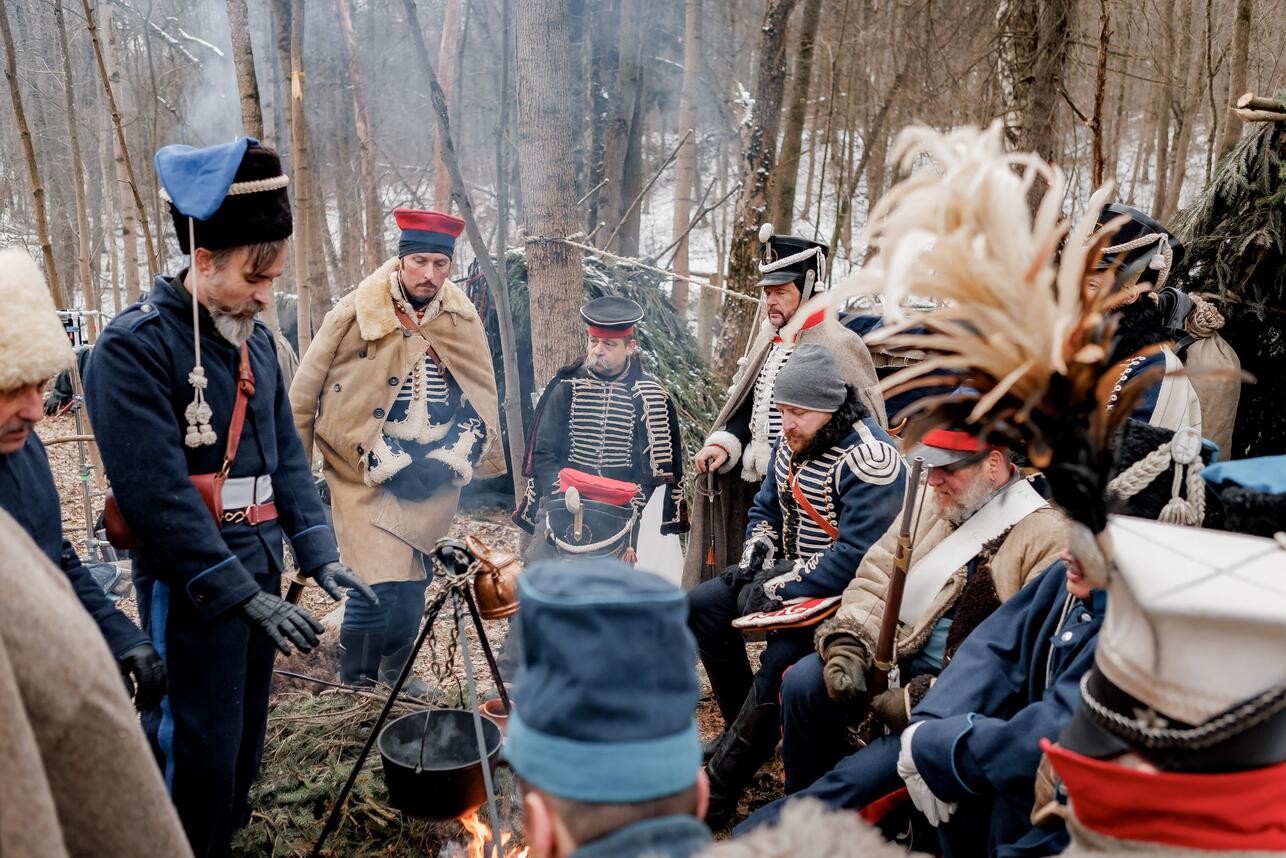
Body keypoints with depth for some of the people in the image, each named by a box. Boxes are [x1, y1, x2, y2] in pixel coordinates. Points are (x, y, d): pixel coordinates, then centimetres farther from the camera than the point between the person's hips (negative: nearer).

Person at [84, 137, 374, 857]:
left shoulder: (256, 339, 8)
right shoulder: (134, 347, -16)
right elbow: (159, 493, -21)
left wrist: (320, 554, -1)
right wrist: (244, 593, -22)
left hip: (256, 573, 8)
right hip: (191, 591, -7)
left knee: (245, 745, 18)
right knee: (200, 758, 1)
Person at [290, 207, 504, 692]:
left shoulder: (463, 321, 2)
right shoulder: (356, 316, -10)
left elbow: (480, 398, 12)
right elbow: (304, 394, -3)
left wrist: (458, 456, 5)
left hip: (431, 477, 4)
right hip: (365, 470, -3)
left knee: (411, 575, 9)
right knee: (375, 573, -10)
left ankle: (395, 666, 30)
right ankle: (355, 672, 13)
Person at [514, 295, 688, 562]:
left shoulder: (648, 397, 1)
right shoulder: (567, 387, 5)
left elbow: (656, 471, 0)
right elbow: (542, 453, 5)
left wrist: (629, 521, -10)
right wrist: (562, 500, -10)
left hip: (622, 508, -1)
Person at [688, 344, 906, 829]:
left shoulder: (869, 460, -24)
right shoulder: (792, 446, 4)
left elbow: (855, 556, -29)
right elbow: (765, 510, 18)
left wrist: (779, 590, -24)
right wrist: (755, 563, -2)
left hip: (843, 591, -10)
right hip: (790, 570, 10)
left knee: (780, 659, -29)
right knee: (702, 605, 6)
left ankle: (718, 791, -13)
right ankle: (744, 728, 15)